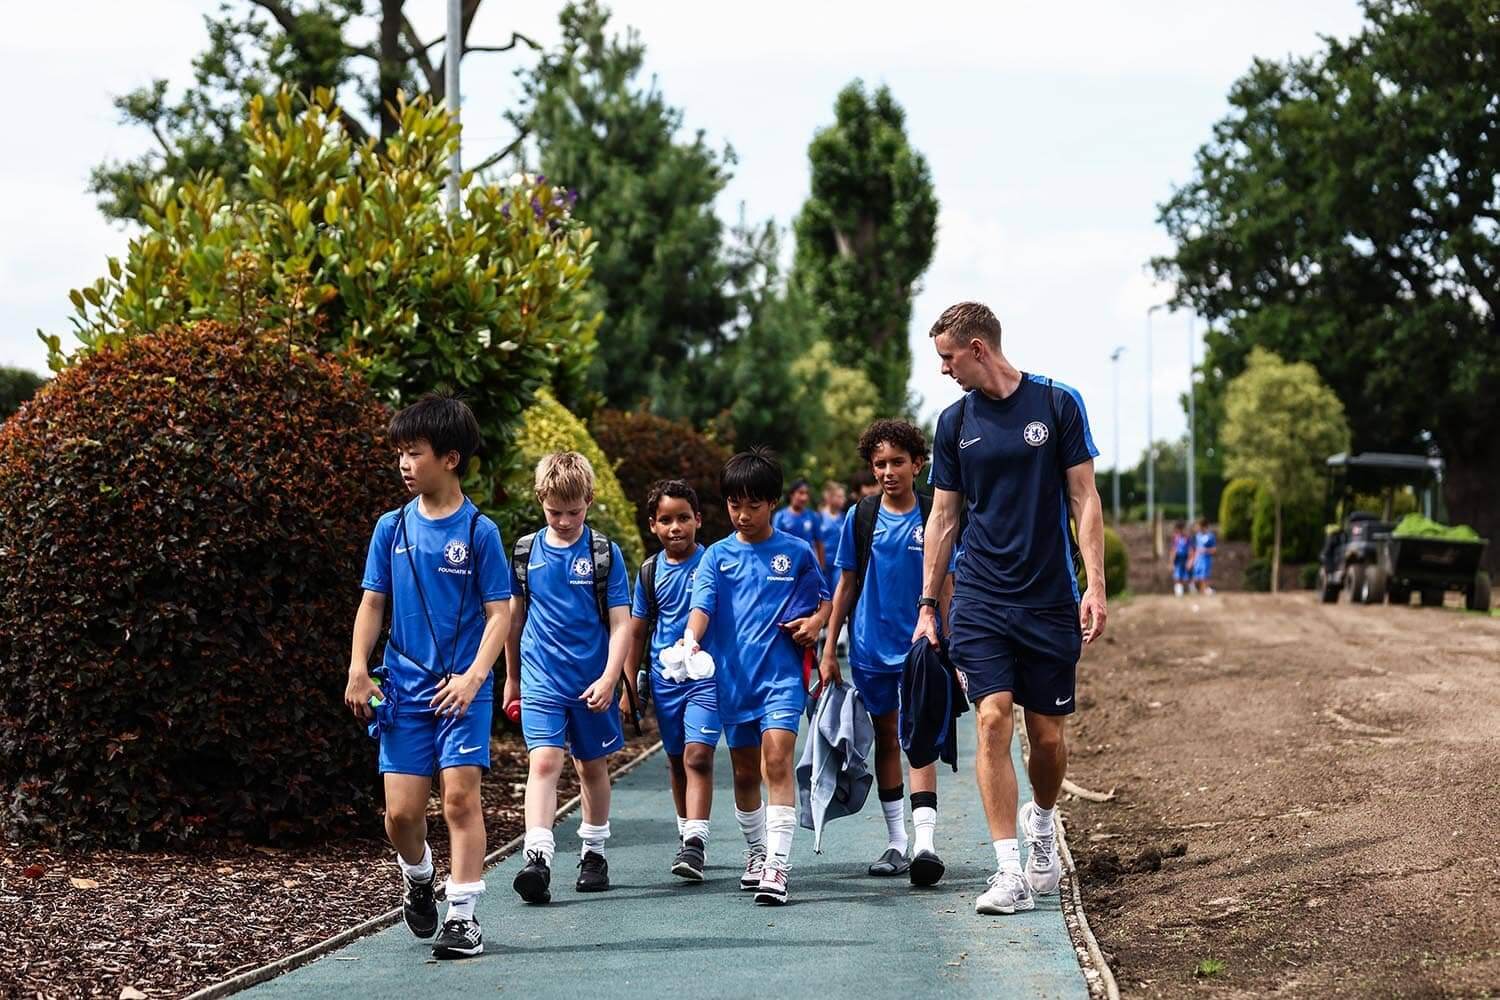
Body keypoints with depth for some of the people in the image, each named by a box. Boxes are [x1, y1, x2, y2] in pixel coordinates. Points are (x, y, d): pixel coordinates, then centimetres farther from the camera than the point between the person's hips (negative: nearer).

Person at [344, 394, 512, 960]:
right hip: (405, 686, 3)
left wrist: (474, 676, -16)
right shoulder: (392, 527, 6)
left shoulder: (478, 531, -4)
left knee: (460, 796, -11)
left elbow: (499, 613, -4)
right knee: (401, 812, 0)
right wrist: (358, 669, 1)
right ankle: (418, 877, 31)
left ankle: (463, 916, -4)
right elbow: (373, 603, 11)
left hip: (462, 688, -3)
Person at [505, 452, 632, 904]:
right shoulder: (526, 552, 3)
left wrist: (608, 679, -15)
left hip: (591, 680, 0)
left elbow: (621, 624, -5)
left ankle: (593, 853, 29)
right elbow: (515, 616, 15)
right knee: (544, 760, -16)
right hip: (541, 679, 0)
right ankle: (537, 856, -25)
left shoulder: (604, 554, -3)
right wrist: (511, 676, 20)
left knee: (592, 765, 13)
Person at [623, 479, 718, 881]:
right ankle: (687, 835, 27)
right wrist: (629, 685, 12)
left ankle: (695, 843, -20)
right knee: (676, 761, 13)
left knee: (697, 756, -16)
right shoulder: (650, 572, 7)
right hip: (664, 677, 4)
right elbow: (636, 632, 13)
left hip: (706, 673, -4)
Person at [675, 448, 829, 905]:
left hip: (781, 675, -3)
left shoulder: (797, 553, 4)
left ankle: (777, 866, -21)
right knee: (745, 773, 12)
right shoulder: (717, 557, 6)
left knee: (777, 762, -18)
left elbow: (823, 599, 16)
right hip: (732, 677, 3)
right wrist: (691, 639, -28)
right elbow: (701, 606, -7)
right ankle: (755, 854, 32)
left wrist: (816, 621, -7)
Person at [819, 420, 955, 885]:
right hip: (870, 650, 3)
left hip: (920, 649, -3)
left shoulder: (933, 518, -1)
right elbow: (846, 585, 8)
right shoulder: (860, 518, 3)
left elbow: (945, 589, 3)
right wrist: (829, 650, 5)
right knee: (886, 740, 10)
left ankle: (924, 841, -20)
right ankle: (896, 843, 18)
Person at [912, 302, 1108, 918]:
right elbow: (943, 517, 12)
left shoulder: (1057, 404, -1)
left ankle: (1040, 821, 35)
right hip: (980, 600, 1)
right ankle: (1010, 872, -12)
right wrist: (927, 605, 7)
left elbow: (1084, 500, 0)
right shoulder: (955, 422, 7)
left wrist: (1095, 584, -8)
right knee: (993, 721, -13)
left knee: (1048, 736, 4)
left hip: (1051, 600, -1)